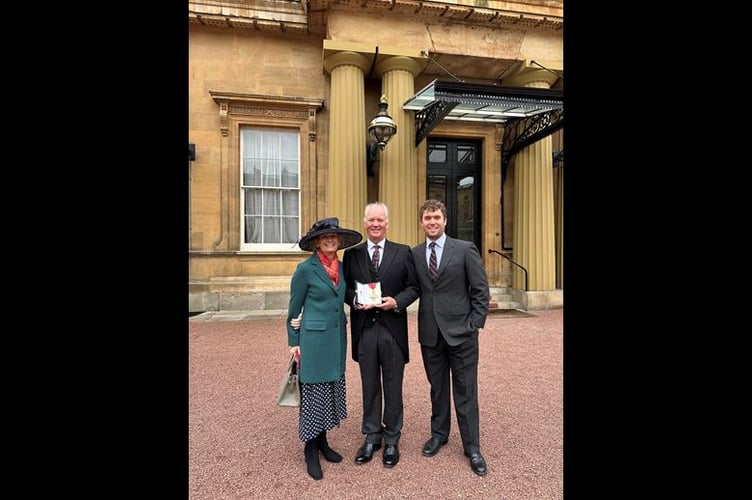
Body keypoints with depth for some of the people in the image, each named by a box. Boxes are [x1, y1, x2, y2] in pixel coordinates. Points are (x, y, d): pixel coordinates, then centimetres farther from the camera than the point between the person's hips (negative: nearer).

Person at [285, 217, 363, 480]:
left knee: (332, 388, 16)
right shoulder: (305, 269, -12)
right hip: (314, 339, -6)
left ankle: (323, 442, 35)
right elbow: (294, 309, -6)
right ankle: (310, 451, 27)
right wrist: (294, 342, -4)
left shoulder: (341, 266, 4)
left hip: (337, 339, 6)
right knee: (313, 391, 7)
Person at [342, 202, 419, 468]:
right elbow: (345, 288, 6)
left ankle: (391, 441, 32)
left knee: (393, 387, 12)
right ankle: (371, 437, 35)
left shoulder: (403, 252, 2)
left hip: (392, 329, -1)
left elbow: (413, 287, 2)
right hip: (364, 329, 1)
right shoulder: (351, 253, 4)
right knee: (370, 386, 16)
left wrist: (397, 302, -15)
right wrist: (356, 300, -13)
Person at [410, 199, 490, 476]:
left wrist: (475, 324, -6)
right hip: (430, 333, 3)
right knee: (437, 388, 18)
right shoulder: (414, 254, 4)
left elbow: (481, 290, -3)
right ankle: (439, 434, 38)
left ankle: (472, 447, 27)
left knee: (466, 391, 9)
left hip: (460, 332, -2)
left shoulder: (465, 249, -4)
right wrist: (423, 322, 0)